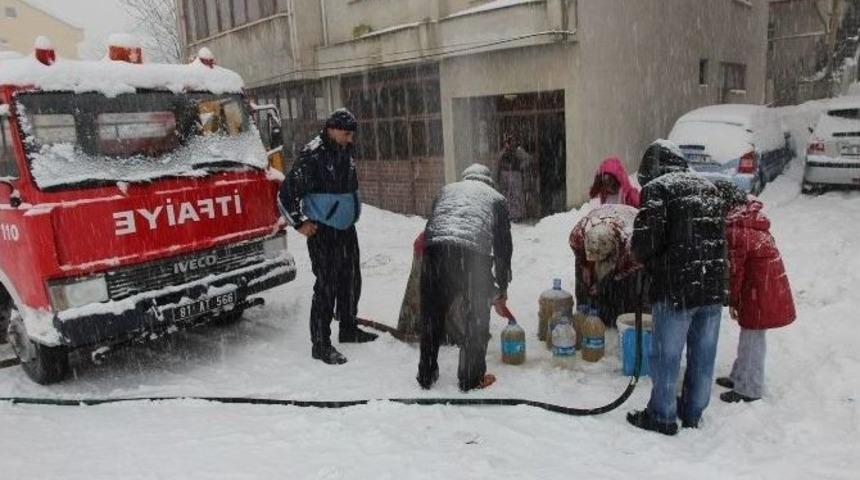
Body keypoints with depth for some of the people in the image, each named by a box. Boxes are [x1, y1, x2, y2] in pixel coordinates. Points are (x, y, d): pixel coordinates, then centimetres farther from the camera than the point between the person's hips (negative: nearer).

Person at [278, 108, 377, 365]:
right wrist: (300, 223, -13)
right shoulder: (313, 156, -17)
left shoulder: (345, 153, 9)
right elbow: (286, 195, -16)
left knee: (351, 280, 16)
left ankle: (348, 329, 33)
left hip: (347, 229, 8)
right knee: (327, 287, -5)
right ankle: (320, 344, 5)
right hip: (323, 232, -8)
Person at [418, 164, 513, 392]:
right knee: (476, 319, 14)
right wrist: (501, 290, 31)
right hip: (474, 252, -2)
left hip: (435, 248, 2)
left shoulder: (446, 189, 33)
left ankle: (426, 375, 27)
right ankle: (471, 378, 22)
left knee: (432, 317, 15)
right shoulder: (496, 198, 27)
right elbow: (503, 246, 25)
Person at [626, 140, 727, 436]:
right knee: (703, 355, 17)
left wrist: (641, 257, 4)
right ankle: (693, 413, 32)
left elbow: (646, 241, -17)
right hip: (714, 287, 7)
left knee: (666, 355, 8)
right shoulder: (708, 188, 14)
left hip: (675, 288, -7)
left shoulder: (656, 189, -8)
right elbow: (719, 236, 14)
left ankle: (662, 417, 21)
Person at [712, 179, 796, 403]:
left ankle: (749, 389, 13)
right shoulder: (751, 217, 8)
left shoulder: (734, 230, -22)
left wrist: (732, 300, -7)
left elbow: (735, 268, -17)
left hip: (759, 290, -10)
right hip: (768, 285, 10)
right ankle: (740, 376, 35)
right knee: (749, 333, 20)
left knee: (752, 336, 1)